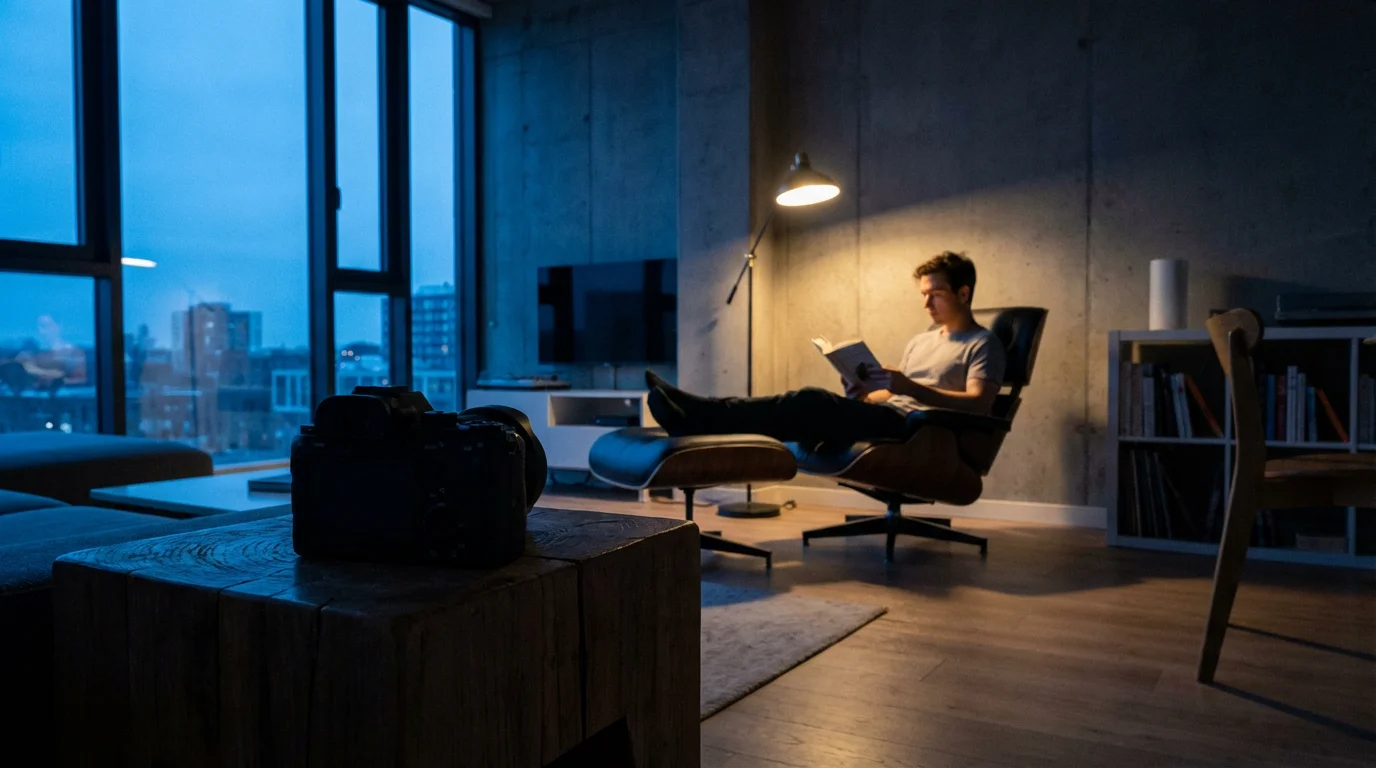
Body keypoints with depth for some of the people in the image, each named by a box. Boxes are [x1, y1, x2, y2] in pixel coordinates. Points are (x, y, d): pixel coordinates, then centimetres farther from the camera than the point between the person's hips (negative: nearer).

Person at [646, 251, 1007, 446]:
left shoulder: (983, 344, 5)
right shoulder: (920, 341, 28)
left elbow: (979, 405, -12)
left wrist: (908, 386, -22)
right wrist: (863, 397, 1)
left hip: (916, 429, -7)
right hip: (889, 419, 8)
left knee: (814, 402, -28)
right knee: (813, 405, -18)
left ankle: (700, 415, -37)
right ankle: (698, 416, -30)